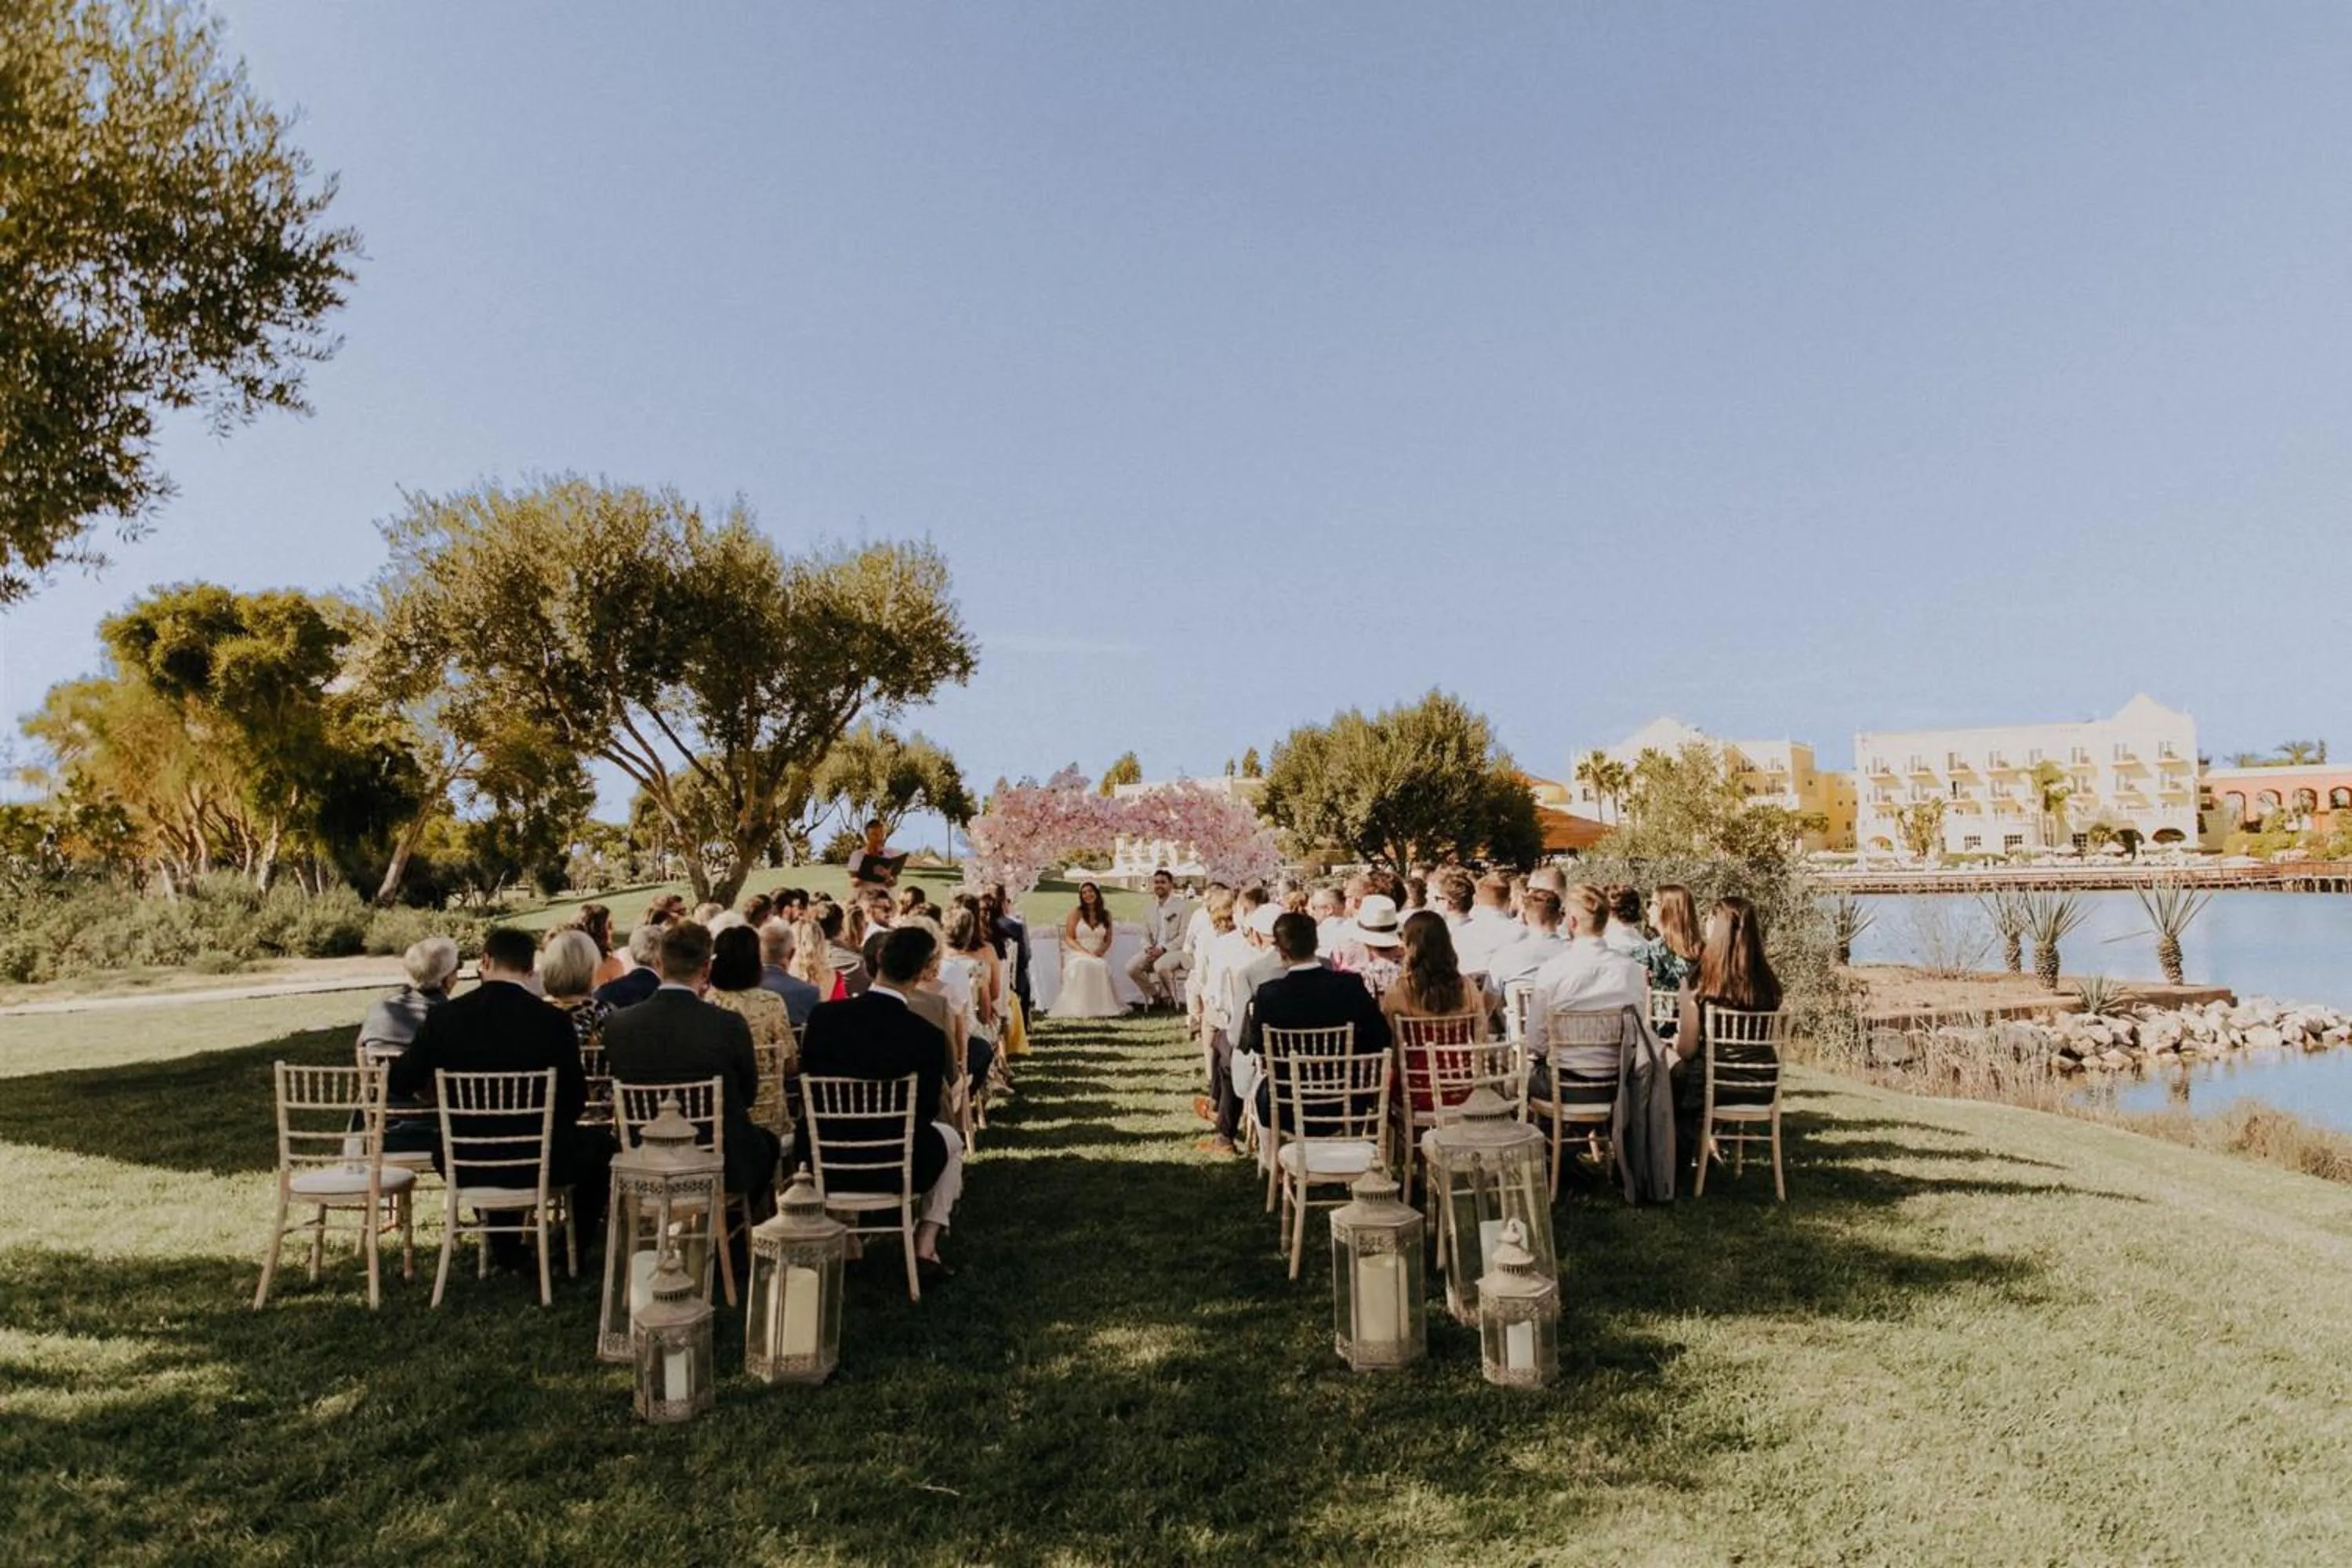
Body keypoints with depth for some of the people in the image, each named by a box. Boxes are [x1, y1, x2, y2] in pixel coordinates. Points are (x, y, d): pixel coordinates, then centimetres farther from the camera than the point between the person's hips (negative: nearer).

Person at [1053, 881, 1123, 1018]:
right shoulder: (1076, 913, 5)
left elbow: (1108, 940, 14)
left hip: (1098, 955, 2)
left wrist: (1100, 951, -9)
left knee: (1102, 967, -36)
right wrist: (1084, 952, -16)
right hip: (1077, 954, -2)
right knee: (1084, 966, -39)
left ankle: (1102, 1007, -28)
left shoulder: (1106, 914, 13)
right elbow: (1068, 938, -1)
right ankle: (1082, 1008, -35)